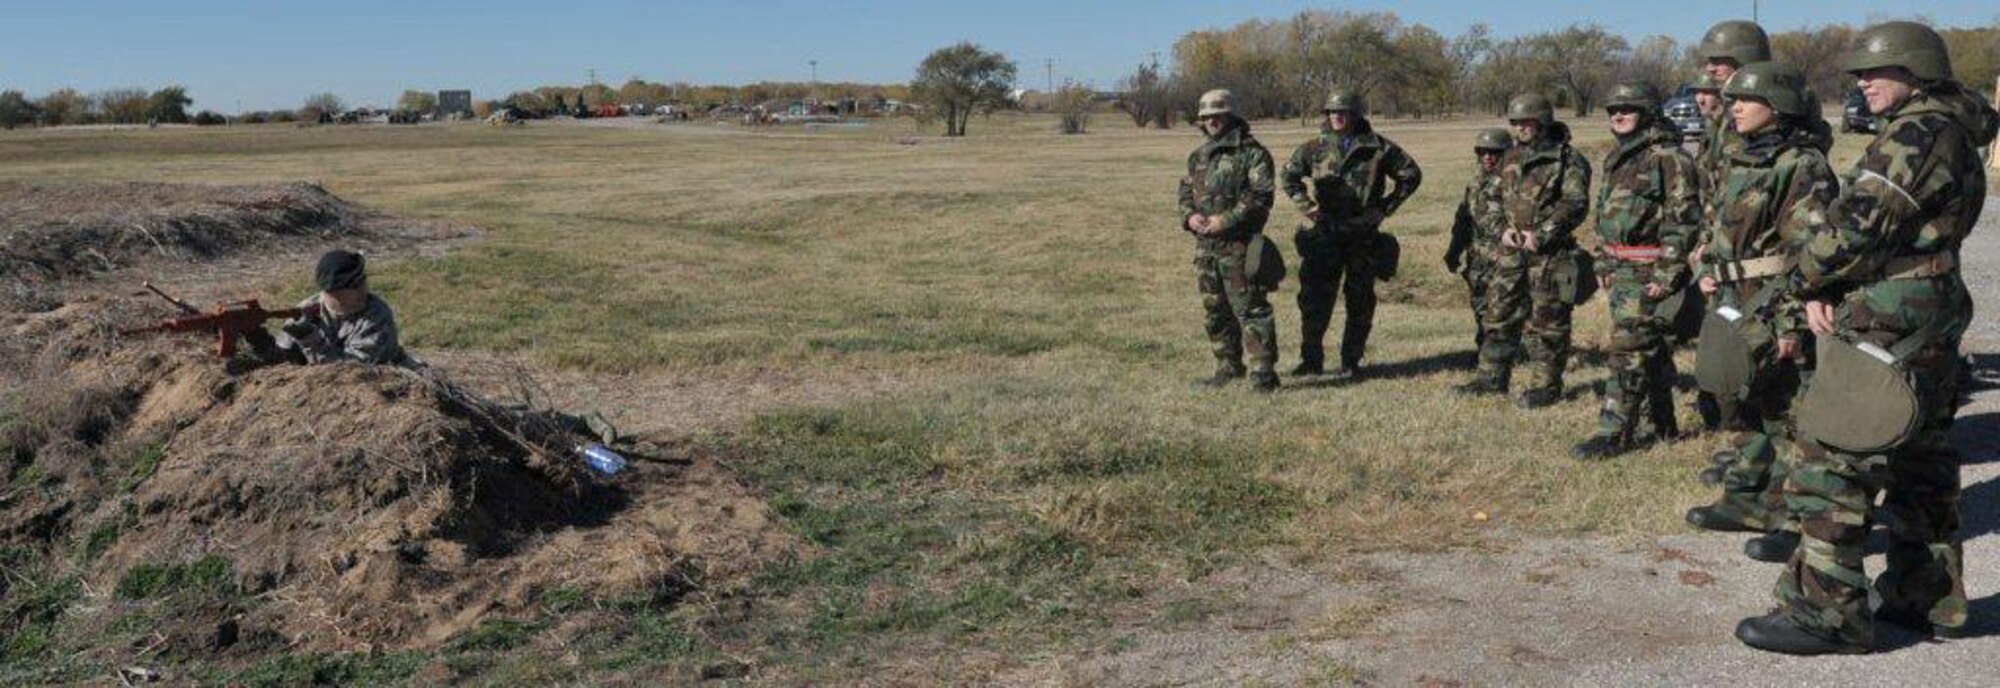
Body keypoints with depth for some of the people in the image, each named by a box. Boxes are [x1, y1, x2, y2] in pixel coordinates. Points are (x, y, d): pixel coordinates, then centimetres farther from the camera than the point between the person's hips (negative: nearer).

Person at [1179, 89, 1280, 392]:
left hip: (1238, 244, -7)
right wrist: (1189, 216, -1)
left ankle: (1263, 370, -7)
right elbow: (1185, 191, 21)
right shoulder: (1198, 156, 17)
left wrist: (1226, 220, -19)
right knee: (1215, 310, 13)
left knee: (1250, 307, -9)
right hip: (1205, 245, 8)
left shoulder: (1252, 152, -6)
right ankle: (1228, 366, 24)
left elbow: (1261, 195, -14)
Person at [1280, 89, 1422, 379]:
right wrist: (1307, 207, 6)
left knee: (1359, 300, 4)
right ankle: (1311, 358, 7)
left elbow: (1411, 175, 7)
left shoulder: (1378, 147, -1)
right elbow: (1288, 175, 18)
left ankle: (1351, 361, 13)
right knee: (1315, 297, -1)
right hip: (1324, 234, 1)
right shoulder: (1316, 148, 5)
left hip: (1363, 235, -1)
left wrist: (1386, 206, 1)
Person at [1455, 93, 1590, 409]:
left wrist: (1541, 235, -19)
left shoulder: (1568, 159, -7)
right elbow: (1499, 199, 20)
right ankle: (1492, 377, 20)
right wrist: (1504, 229, 1)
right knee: (1500, 313, 10)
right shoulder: (1511, 158, 14)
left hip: (1549, 253, -7)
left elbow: (1576, 205, -14)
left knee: (1546, 321, -1)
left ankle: (1548, 385, 8)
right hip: (1512, 250, 7)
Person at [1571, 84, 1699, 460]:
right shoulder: (1617, 159, 16)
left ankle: (1615, 432, -7)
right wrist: (1602, 264, 19)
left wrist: (1666, 274, -20)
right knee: (1650, 349, 15)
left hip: (1649, 271, -9)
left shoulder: (1668, 157, -12)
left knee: (1629, 347, -10)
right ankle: (1663, 424, 24)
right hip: (1619, 270, 9)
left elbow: (1682, 220, -16)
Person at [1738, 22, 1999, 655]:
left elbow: (1857, 221, -20)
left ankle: (1825, 613, -5)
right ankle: (1929, 598, 27)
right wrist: (1831, 288, 1)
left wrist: (1814, 284, -4)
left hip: (1885, 329, -11)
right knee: (1920, 464, 17)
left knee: (1832, 464, -8)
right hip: (1932, 324, 11)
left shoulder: (1920, 132, -15)